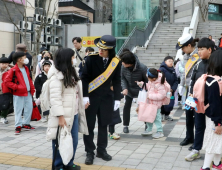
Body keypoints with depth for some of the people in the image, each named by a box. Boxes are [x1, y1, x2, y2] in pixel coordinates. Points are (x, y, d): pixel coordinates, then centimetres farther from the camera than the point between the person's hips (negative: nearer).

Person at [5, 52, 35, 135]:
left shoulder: (26, 68, 10)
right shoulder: (13, 70, -13)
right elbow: (7, 81, -12)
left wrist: (32, 89, 10)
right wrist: (16, 87, -17)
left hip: (28, 93, 7)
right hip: (19, 94, -7)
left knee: (29, 108, 11)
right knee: (18, 110, 0)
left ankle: (26, 124, 24)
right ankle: (18, 126, 9)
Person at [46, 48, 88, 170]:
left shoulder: (70, 74, 16)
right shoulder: (56, 76, -14)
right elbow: (55, 99, -20)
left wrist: (83, 105, 13)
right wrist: (60, 116, -24)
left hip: (74, 113, 8)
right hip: (63, 115, -8)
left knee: (73, 141, 13)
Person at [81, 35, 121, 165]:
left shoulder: (116, 61, -4)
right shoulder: (91, 58, -12)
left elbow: (117, 81, 3)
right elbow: (85, 78, -10)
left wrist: (117, 98, -1)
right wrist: (85, 96, -16)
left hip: (106, 97, 3)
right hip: (91, 96, -2)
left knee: (103, 124, 12)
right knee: (89, 125, 3)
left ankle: (102, 150, 26)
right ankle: (89, 152, 15)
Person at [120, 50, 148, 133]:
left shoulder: (142, 68, -30)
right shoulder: (123, 67, -22)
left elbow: (148, 80, -17)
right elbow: (123, 78, -7)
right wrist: (125, 88, -20)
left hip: (141, 90, -2)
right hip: (129, 90, 2)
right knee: (127, 106, -1)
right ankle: (125, 125, 12)